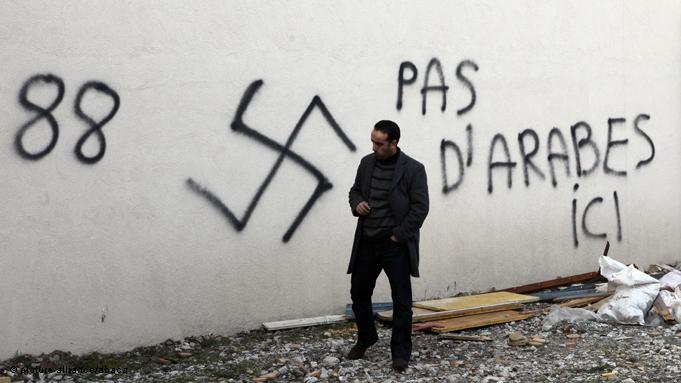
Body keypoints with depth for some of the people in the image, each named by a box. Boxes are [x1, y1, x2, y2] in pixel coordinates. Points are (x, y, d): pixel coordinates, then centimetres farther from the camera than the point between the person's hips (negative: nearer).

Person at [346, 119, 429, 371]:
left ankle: (401, 353, 9)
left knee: (401, 299, -1)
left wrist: (399, 236, -14)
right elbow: (355, 190, 18)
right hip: (366, 242, 5)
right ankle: (365, 338, 36)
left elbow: (420, 207, -11)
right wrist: (357, 204, -6)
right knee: (359, 292, 14)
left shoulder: (413, 169, -10)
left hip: (396, 245, -5)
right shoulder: (366, 163, 6)